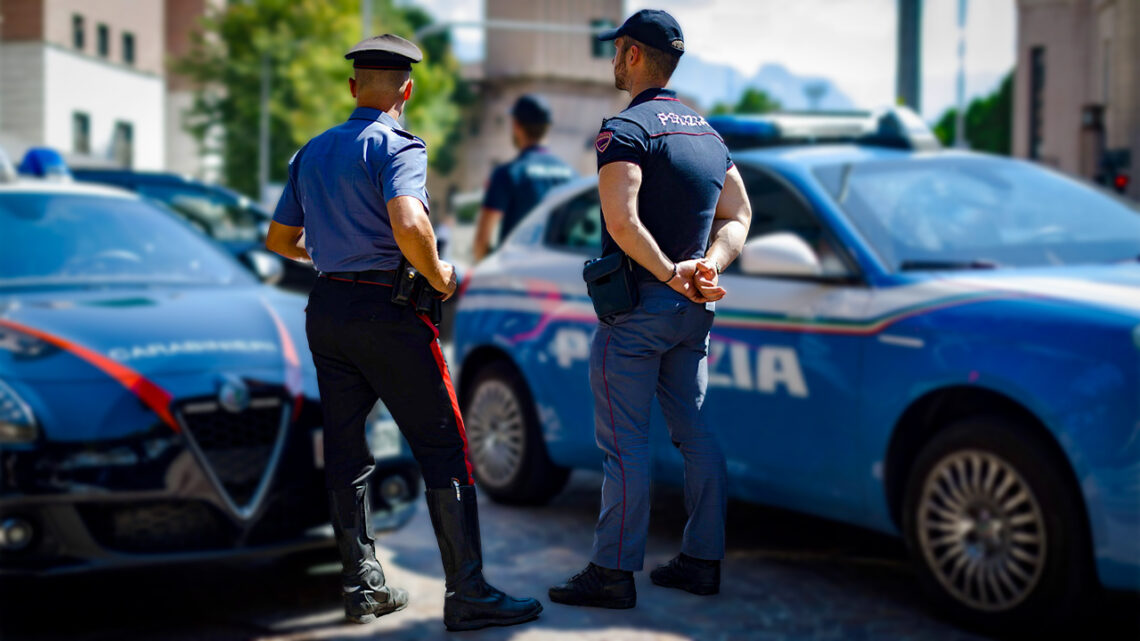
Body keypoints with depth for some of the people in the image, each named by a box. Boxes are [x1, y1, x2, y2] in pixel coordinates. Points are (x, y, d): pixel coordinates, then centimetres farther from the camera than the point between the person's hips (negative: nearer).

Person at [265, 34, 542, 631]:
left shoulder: (311, 151, 13)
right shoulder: (396, 145, -9)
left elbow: (279, 239, 19)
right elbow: (408, 225, -27)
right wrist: (440, 276, -11)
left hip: (325, 309, 7)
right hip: (386, 310, -7)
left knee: (345, 452, 13)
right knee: (442, 449, -2)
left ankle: (362, 587, 19)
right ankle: (467, 594, -1)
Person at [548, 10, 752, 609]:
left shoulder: (625, 128, -12)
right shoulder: (708, 132, 14)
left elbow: (622, 223, -25)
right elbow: (738, 217, 13)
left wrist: (669, 274, -18)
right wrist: (706, 267, -2)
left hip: (638, 305, -8)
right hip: (692, 312, 8)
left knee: (624, 441, -4)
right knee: (695, 431, 12)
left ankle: (613, 572, 1)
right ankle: (701, 560, 17)